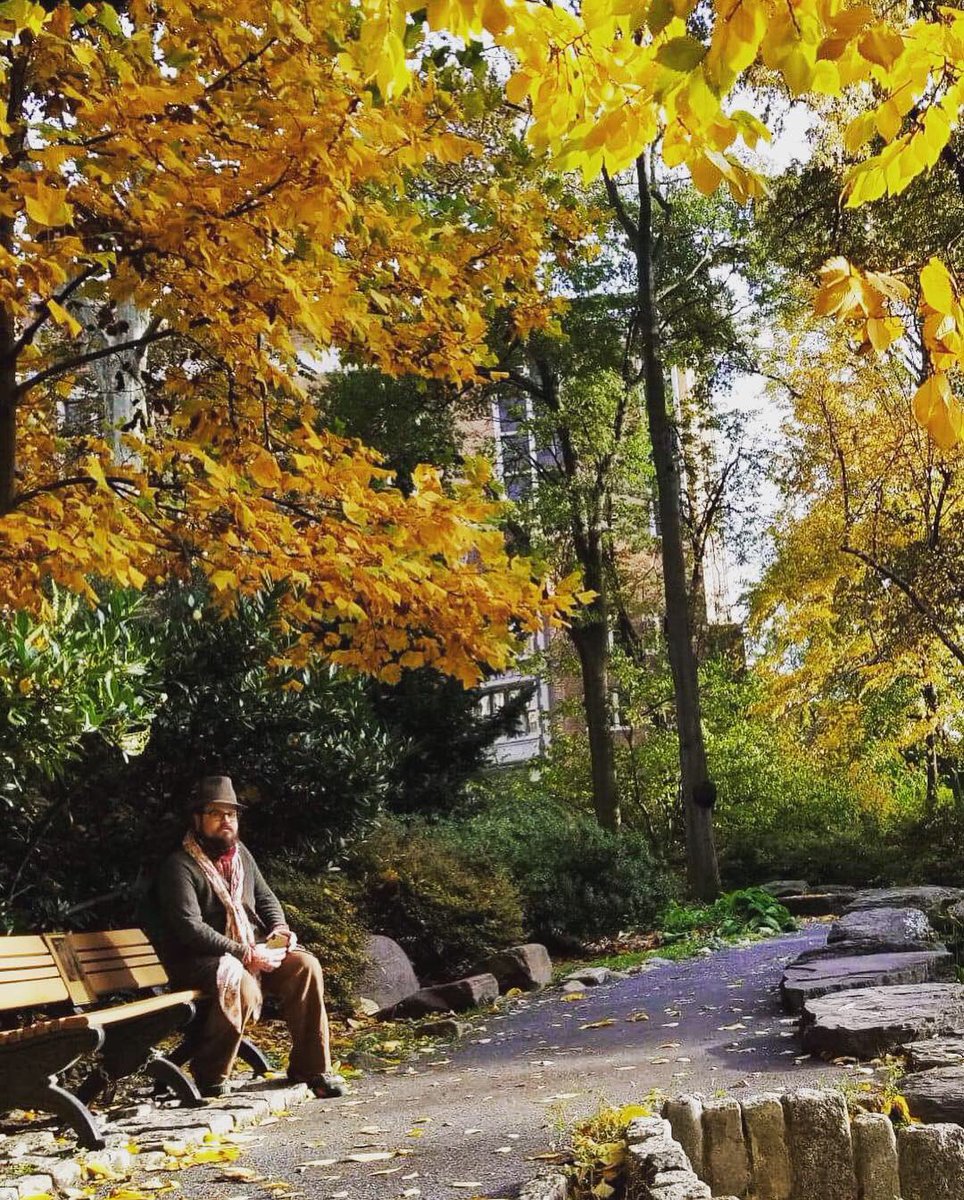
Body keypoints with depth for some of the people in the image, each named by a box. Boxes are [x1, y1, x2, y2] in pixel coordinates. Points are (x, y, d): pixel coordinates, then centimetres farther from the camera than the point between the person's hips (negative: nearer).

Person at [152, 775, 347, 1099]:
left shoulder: (240, 854, 13)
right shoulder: (179, 866, -12)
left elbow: (266, 898, 22)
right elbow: (190, 928, -22)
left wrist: (279, 928, 0)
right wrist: (245, 955, -25)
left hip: (252, 952, 7)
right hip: (196, 962, -7)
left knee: (305, 965, -16)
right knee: (239, 982, -37)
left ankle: (310, 1067, -6)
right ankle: (210, 1078, -18)